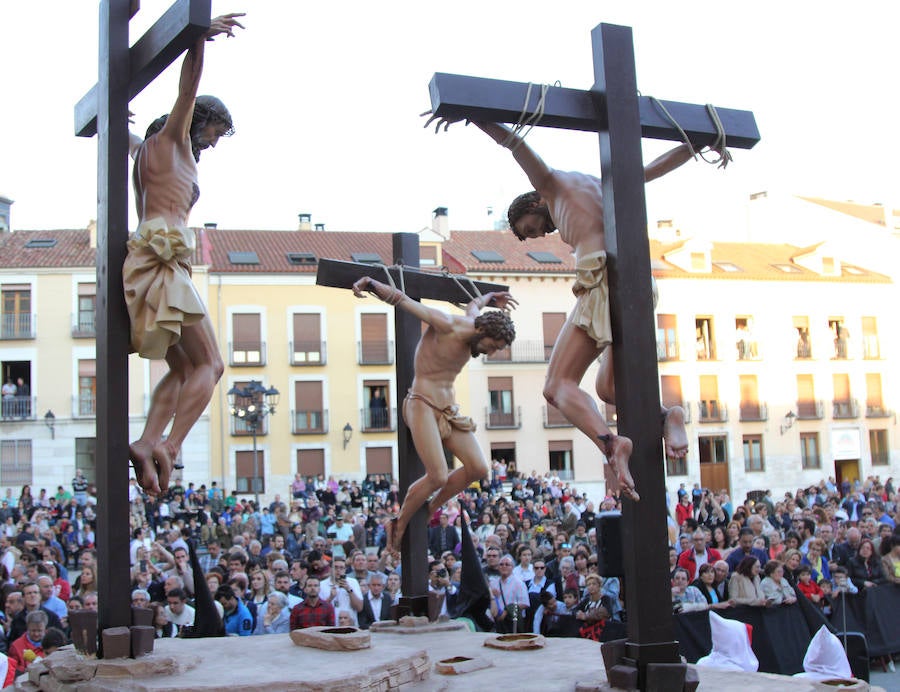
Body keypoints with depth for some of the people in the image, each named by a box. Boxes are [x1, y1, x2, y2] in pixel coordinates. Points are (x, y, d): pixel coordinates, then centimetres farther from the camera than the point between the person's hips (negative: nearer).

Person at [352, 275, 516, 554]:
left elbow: (473, 305, 31)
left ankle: (430, 508, 14)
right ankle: (399, 526, 6)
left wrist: (490, 298, 50)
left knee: (478, 469, -6)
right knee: (438, 477, -17)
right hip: (423, 406, -8)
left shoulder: (473, 321, 7)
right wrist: (371, 284, -29)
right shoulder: (447, 326, -16)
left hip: (449, 410, 9)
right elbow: (402, 300, -18)